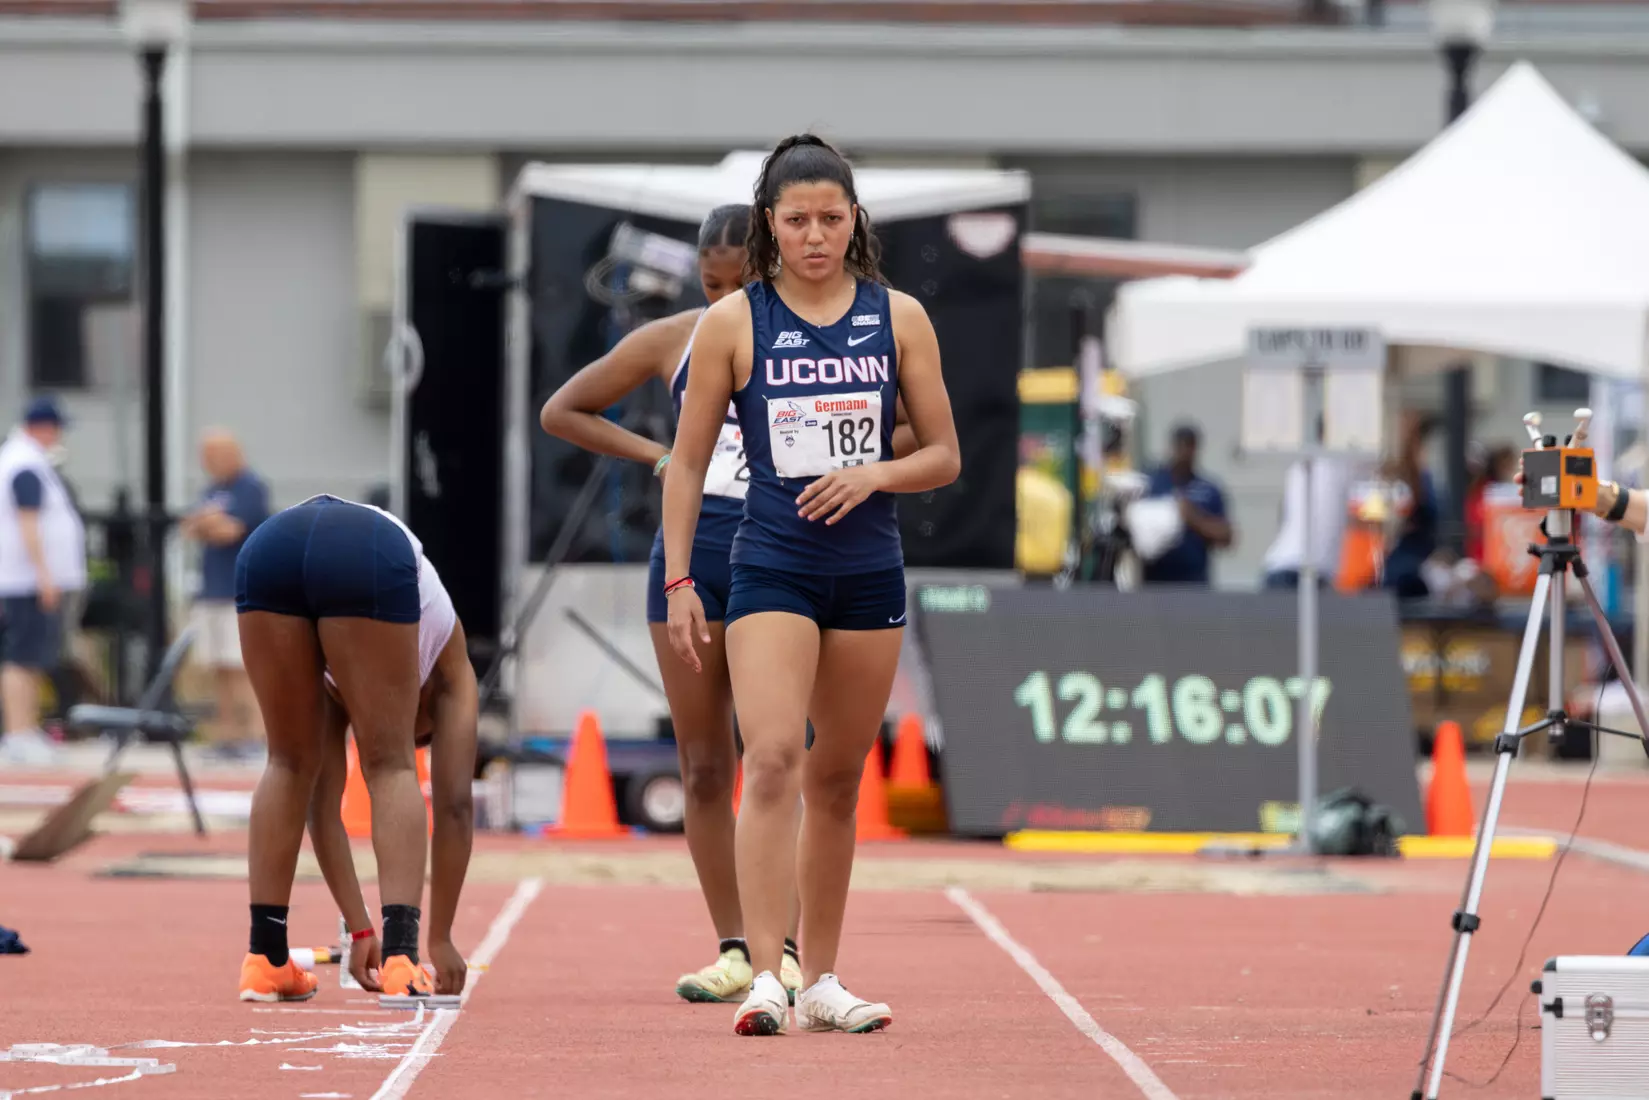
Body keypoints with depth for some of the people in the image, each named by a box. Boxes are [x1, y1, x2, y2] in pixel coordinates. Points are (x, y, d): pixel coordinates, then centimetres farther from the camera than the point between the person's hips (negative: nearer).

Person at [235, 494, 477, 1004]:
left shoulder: (336, 682, 43)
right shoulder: (448, 672, 35)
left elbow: (322, 802, 41)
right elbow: (454, 805, 32)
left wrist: (360, 930, 42)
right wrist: (440, 939, 35)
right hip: (368, 558, -4)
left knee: (291, 765, 21)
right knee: (390, 767, 11)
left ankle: (265, 959, 18)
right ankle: (401, 959, -3)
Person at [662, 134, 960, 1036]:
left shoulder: (898, 318, 5)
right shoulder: (733, 322, -1)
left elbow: (944, 457, 8)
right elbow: (688, 461, 4)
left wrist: (874, 474, -12)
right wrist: (679, 581, -2)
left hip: (870, 572, 3)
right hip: (771, 568, -3)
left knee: (836, 781, 10)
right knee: (772, 761, -19)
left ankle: (820, 980, 20)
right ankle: (764, 977, -25)